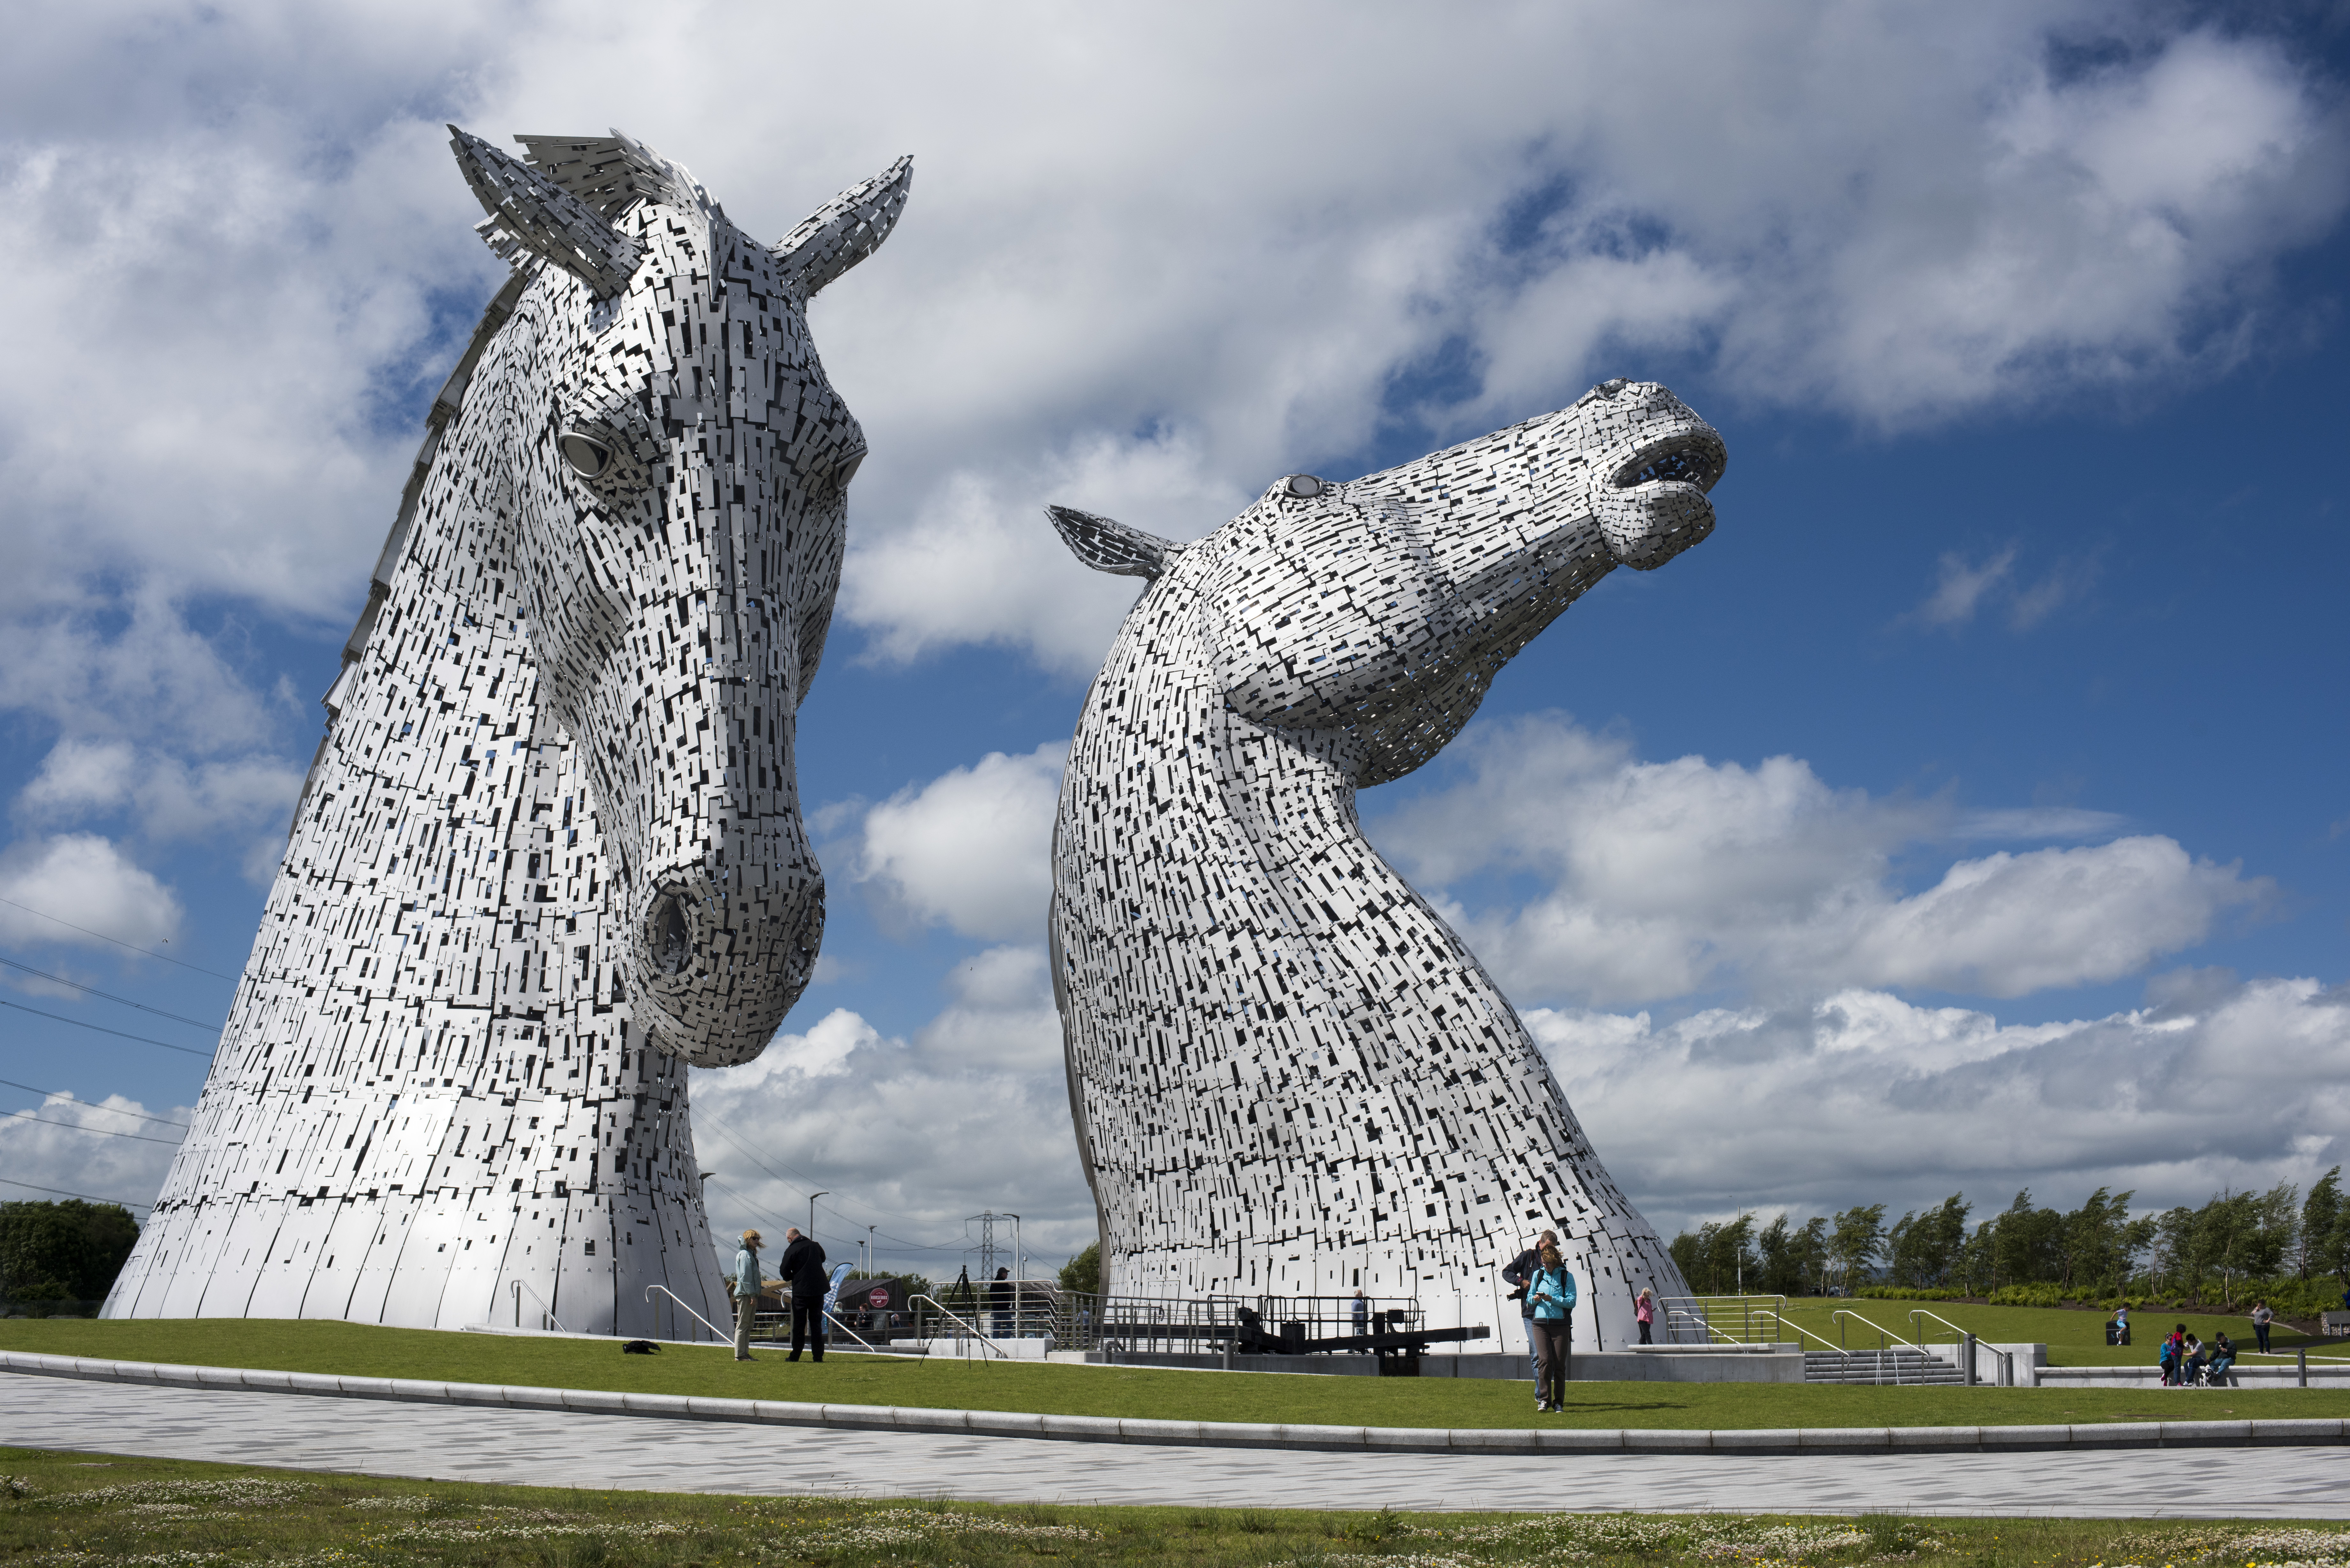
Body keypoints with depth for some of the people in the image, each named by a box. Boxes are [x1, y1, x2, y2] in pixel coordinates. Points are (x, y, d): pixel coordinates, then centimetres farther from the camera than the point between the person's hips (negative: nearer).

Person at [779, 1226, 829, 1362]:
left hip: (801, 1291, -4)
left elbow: (785, 1273, -6)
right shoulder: (815, 1245, 6)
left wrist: (791, 1279, 15)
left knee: (799, 1325, 4)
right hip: (818, 1290, 4)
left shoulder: (791, 1251, -7)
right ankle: (818, 1355, 5)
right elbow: (823, 1259, 27)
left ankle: (795, 1356, 4)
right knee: (817, 1323, 9)